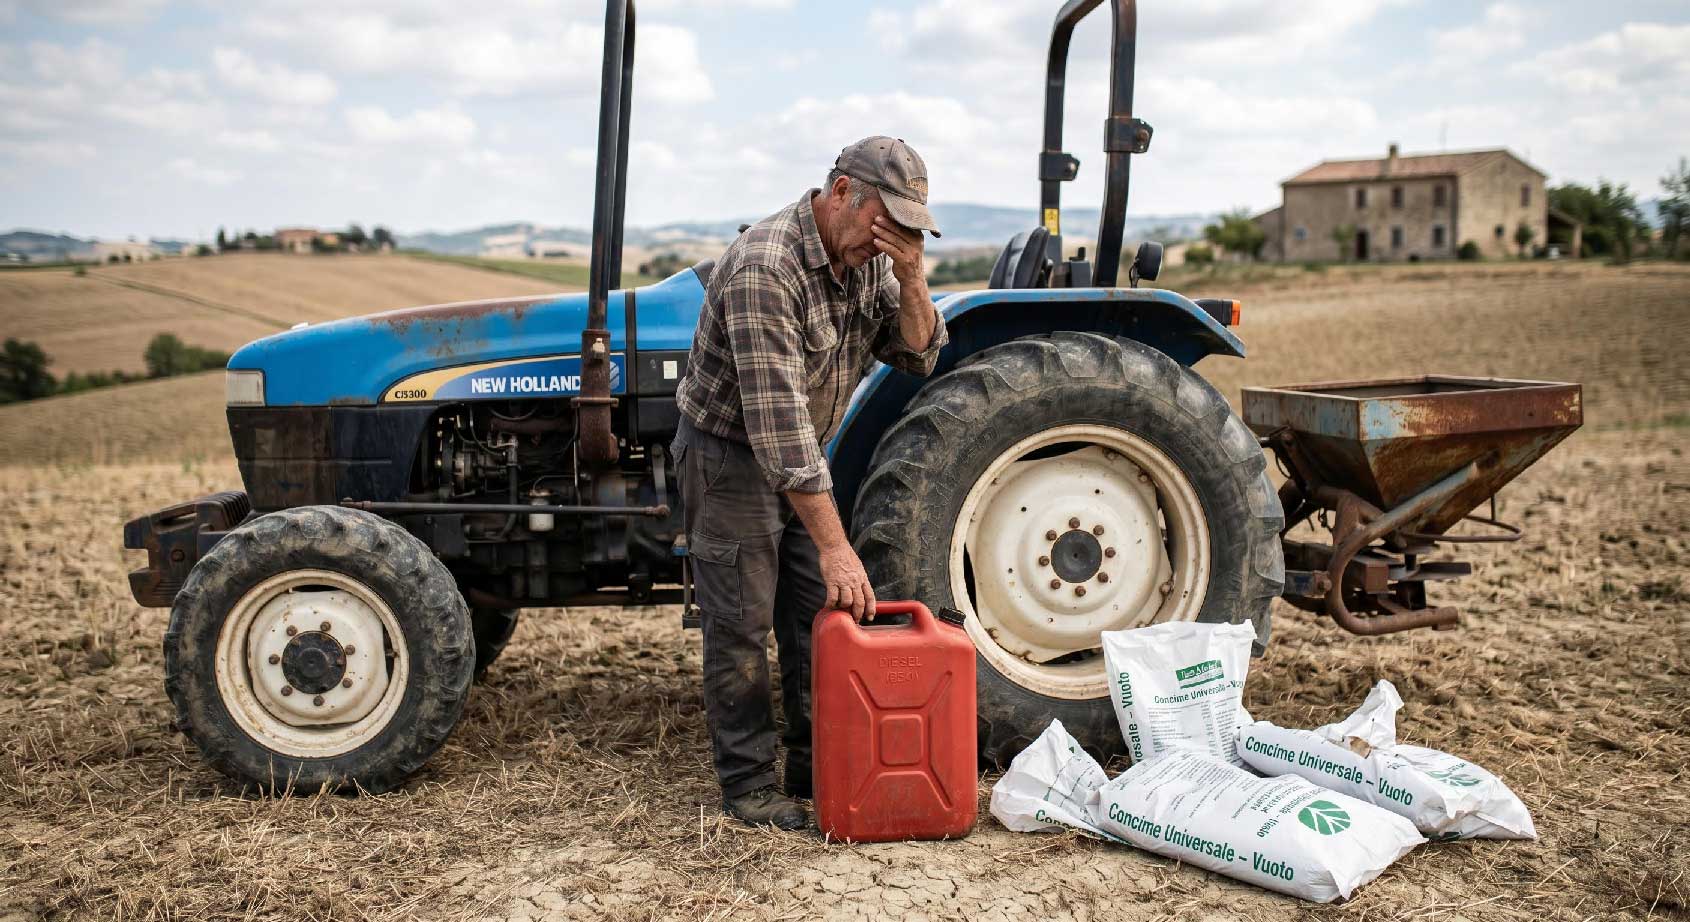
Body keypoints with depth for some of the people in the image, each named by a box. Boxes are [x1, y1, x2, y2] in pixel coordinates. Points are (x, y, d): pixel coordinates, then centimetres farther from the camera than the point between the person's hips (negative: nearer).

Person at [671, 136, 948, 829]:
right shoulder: (765, 267, -31)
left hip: (803, 459, 8)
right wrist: (834, 546, -35)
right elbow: (779, 421, -35)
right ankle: (747, 784, 13)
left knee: (820, 617, 11)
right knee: (742, 625, -1)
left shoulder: (870, 258, -5)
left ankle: (816, 766, 24)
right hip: (732, 454, -8)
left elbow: (918, 357, -4)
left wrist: (910, 274, -23)